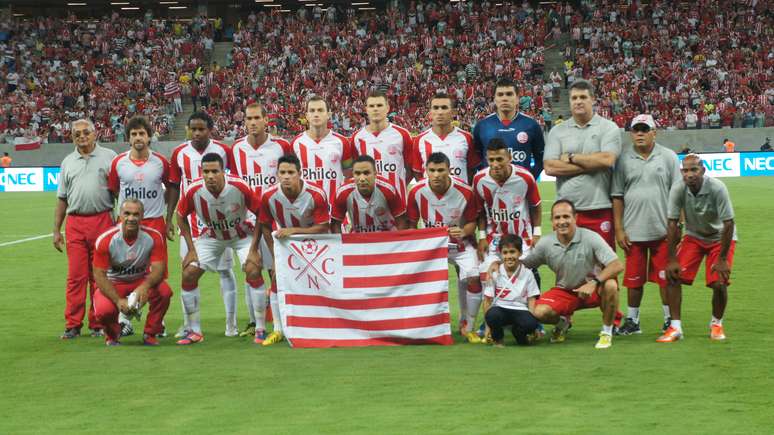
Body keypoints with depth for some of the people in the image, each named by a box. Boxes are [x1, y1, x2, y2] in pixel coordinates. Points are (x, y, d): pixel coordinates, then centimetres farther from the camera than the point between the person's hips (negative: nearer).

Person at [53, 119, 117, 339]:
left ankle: (98, 324, 8)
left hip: (102, 220, -2)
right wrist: (56, 230, 14)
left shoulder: (109, 157, 6)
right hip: (75, 224, 2)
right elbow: (62, 199, 18)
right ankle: (73, 325, 3)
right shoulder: (68, 162, 16)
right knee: (75, 276, -1)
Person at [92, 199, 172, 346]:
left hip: (141, 280, 2)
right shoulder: (105, 240, -20)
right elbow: (99, 275, -18)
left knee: (164, 291, -29)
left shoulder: (154, 237, -16)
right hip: (113, 283, -2)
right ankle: (112, 335, 7)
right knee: (104, 310, -33)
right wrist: (118, 300, -30)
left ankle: (150, 334, -5)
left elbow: (158, 269, -20)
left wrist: (145, 286, -42)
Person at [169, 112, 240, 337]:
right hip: (190, 219, 1)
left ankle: (231, 322, 7)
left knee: (225, 270, 2)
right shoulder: (179, 153, 1)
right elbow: (174, 187, 8)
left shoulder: (224, 151, -3)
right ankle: (187, 324, 9)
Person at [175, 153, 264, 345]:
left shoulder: (239, 187, -31)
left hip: (241, 234, -3)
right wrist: (191, 249, -6)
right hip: (212, 236, 3)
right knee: (188, 275, -6)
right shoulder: (193, 191, -25)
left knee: (253, 270, -23)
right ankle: (195, 332, 7)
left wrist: (254, 249, -19)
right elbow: (181, 216, -4)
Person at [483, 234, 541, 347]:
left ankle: (517, 332, 5)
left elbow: (531, 300, 3)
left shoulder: (527, 274, 3)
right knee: (492, 315, -37)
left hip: (520, 310, 1)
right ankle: (497, 339, -3)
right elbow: (487, 300, 1)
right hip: (500, 309, -1)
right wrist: (488, 327, -5)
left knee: (531, 323, -33)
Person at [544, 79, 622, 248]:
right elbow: (550, 167, -2)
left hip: (599, 210, -2)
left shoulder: (608, 128, 4)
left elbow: (607, 160, -12)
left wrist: (571, 157, -4)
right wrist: (591, 164, -7)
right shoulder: (557, 131, 11)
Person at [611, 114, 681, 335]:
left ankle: (670, 319, 12)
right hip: (633, 231, 1)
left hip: (663, 231, -1)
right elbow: (617, 197, 6)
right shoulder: (623, 159, 5)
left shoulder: (668, 157, 3)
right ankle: (632, 320, 15)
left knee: (666, 277, 2)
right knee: (634, 279, 6)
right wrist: (619, 229, 0)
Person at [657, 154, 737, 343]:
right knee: (672, 275, -14)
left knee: (719, 283, -16)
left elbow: (728, 224, -24)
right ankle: (675, 327, -4)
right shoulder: (678, 189, -21)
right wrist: (672, 260, -15)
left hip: (720, 238, -3)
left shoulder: (717, 188, -30)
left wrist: (722, 259, -21)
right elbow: (672, 224, -15)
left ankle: (717, 324, 13)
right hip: (693, 236, 3)